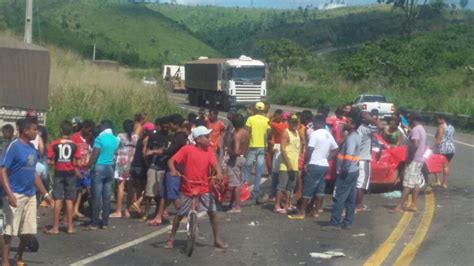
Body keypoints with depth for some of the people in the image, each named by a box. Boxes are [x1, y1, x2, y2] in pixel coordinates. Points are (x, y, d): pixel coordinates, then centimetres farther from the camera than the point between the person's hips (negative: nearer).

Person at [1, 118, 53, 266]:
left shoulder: (32, 148, 10)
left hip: (30, 195, 7)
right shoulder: (14, 146, -12)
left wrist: (45, 194, 20)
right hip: (15, 195, -7)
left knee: (29, 231, 11)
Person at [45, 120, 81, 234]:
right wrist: (76, 170, 10)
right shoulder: (74, 144, -4)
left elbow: (49, 161, -8)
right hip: (70, 173, 1)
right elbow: (75, 162, -10)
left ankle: (55, 227, 1)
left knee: (58, 200, 1)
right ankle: (70, 226, 8)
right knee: (69, 200, 5)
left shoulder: (54, 144, -5)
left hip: (59, 173, 0)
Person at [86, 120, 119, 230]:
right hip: (110, 168, 6)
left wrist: (87, 168, -8)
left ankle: (94, 223, -1)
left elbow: (94, 156, -13)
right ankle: (105, 222, 9)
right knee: (107, 197, 7)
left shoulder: (100, 138, -11)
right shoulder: (116, 140, 8)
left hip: (99, 168, -6)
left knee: (96, 197, -3)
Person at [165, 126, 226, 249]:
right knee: (180, 214, 7)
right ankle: (171, 238, 26)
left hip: (204, 189, 2)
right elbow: (171, 161, -11)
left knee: (212, 212, -2)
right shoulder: (187, 149, -12)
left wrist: (219, 172, -35)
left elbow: (214, 163, -14)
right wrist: (173, 170, -31)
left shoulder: (209, 150, -2)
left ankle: (217, 239, 12)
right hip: (188, 189, -2)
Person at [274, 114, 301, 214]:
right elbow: (283, 149, -15)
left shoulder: (297, 132, 14)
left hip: (295, 165, 8)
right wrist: (288, 164, -18)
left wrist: (298, 159, 10)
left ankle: (287, 205, 16)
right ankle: (277, 206, -5)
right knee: (282, 185, -8)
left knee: (291, 186, 10)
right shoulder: (286, 133, -9)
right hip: (286, 165, -8)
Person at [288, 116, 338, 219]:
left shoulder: (315, 134, -12)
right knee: (320, 189, 11)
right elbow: (335, 150, 19)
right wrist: (326, 159, 16)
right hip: (324, 165, 8)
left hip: (314, 165, -8)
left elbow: (309, 150, -17)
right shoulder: (329, 135, 13)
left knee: (308, 189, -6)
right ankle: (316, 210, 15)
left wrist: (305, 163, -8)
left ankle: (301, 212, -4)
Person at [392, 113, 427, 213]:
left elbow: (415, 145, -26)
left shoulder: (415, 129, -15)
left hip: (414, 160, -10)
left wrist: (409, 157, -20)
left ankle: (399, 206, -13)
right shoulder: (422, 129, 17)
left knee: (407, 184, -11)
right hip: (420, 159, 10)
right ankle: (413, 205, 11)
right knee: (416, 183, 10)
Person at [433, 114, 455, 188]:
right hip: (452, 148, 7)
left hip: (442, 149, -7)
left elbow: (438, 138, -16)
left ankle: (437, 181, -2)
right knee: (446, 166, 11)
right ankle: (445, 183, 12)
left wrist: (435, 147, -15)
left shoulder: (441, 126, -9)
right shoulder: (451, 127, 15)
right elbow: (452, 138, 17)